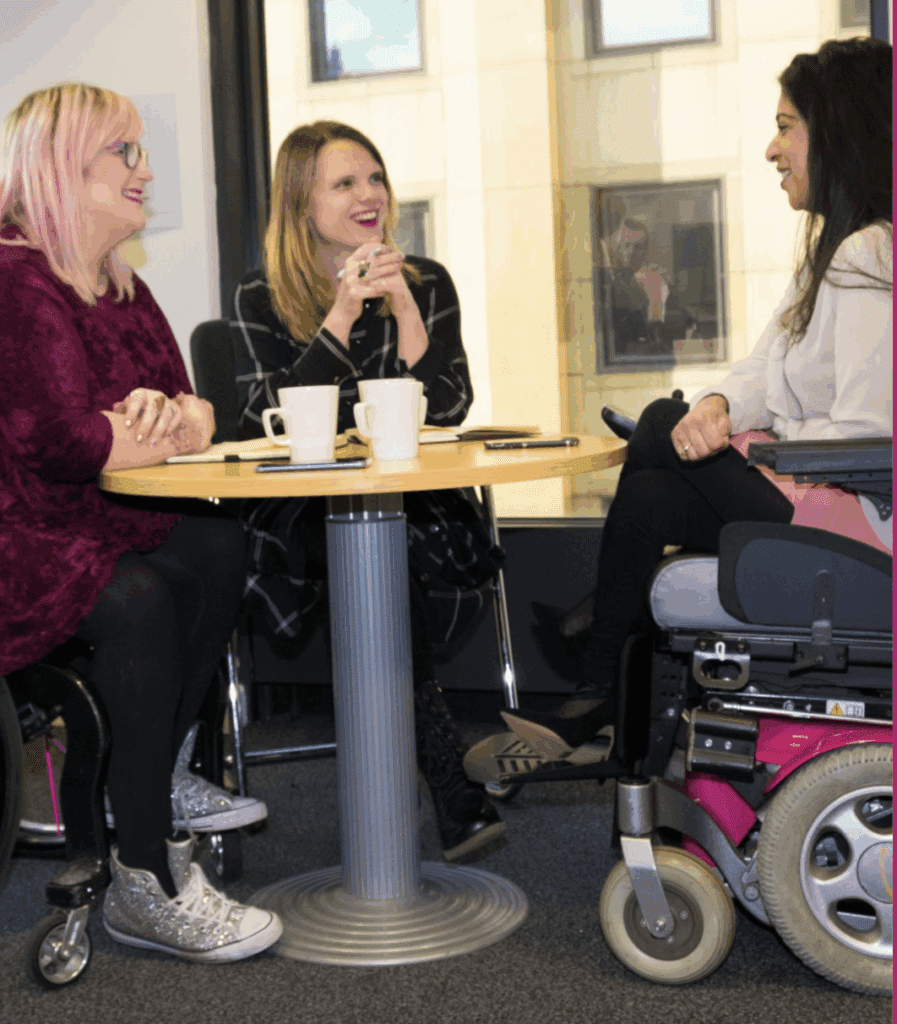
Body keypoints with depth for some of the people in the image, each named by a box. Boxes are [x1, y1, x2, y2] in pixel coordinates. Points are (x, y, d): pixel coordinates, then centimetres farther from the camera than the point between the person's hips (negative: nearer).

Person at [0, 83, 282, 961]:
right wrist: (176, 426, -6)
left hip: (95, 525, 9)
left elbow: (188, 409, 10)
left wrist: (160, 420, -16)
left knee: (218, 545, -11)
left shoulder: (121, 287, 15)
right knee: (138, 599, -30)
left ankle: (160, 780, 1)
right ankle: (145, 882, -23)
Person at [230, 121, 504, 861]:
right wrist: (343, 314, -16)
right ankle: (458, 792, -25)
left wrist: (404, 308, -12)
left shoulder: (425, 282, 9)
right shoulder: (262, 300, 5)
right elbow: (272, 420, -10)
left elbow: (447, 410, -1)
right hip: (307, 518, -1)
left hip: (414, 506, 2)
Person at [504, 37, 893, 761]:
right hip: (820, 494, 9)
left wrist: (734, 443, -10)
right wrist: (719, 406, -11)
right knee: (652, 497, -4)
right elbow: (768, 369, 12)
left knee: (663, 429, -7)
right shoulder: (837, 247, 17)